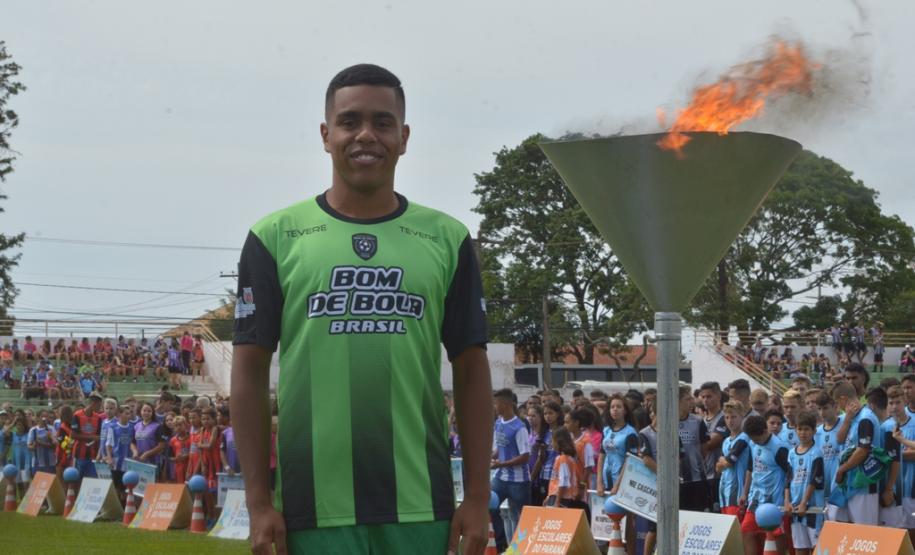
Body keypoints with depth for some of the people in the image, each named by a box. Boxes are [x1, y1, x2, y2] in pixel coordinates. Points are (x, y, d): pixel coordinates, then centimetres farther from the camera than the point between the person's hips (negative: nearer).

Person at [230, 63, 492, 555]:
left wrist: (477, 497, 3)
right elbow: (250, 371, 3)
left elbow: (471, 371, 9)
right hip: (316, 508, -1)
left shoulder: (446, 239, 8)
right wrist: (258, 501, -2)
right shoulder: (276, 237, 4)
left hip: (422, 507, 1)